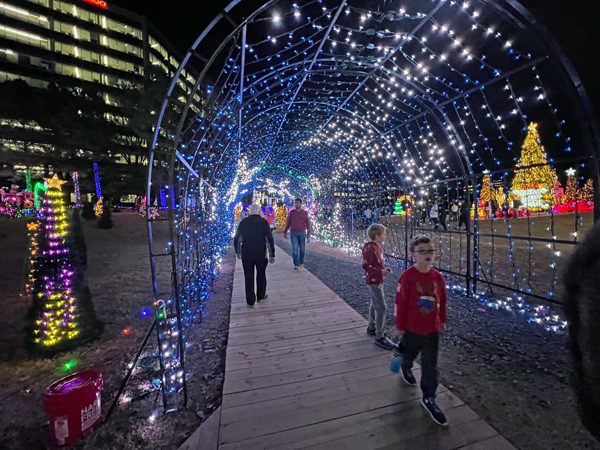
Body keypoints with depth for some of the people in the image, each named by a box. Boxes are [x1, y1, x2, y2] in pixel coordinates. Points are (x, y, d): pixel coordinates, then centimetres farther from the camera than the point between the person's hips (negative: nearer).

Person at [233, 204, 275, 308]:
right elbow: (270, 239, -10)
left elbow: (236, 239, 5)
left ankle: (250, 301, 15)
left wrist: (238, 252, 19)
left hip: (246, 254, 1)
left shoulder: (243, 222, 1)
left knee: (249, 277, 9)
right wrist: (272, 255, -4)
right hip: (260, 254, -1)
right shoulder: (264, 222, -5)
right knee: (261, 275, 19)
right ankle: (260, 296, 33)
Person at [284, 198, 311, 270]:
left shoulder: (305, 212, 2)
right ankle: (296, 264, -6)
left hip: (302, 233, 0)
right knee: (294, 248, -9)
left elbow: (307, 223, 3)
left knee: (302, 249, 9)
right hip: (293, 233, 0)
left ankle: (301, 262, 27)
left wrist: (308, 233, -5)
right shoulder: (291, 212, 6)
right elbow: (288, 223, 12)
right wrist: (285, 231, 10)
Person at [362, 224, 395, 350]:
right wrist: (381, 272, -24)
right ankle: (380, 337, 0)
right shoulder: (370, 248, -23)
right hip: (374, 281, -10)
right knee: (381, 308, -8)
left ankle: (372, 327, 37)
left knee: (375, 304, 21)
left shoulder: (376, 246, 7)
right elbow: (365, 265, -26)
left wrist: (384, 268, 2)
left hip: (377, 280, 10)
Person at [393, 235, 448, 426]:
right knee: (409, 354, 23)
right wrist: (400, 326, -11)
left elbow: (442, 301, 6)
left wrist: (442, 320, 12)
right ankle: (405, 368, 57)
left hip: (432, 329, 3)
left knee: (430, 365, 9)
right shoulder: (407, 277, -22)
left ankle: (429, 398, 27)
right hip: (412, 328, -3)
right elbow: (400, 303, -17)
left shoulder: (437, 277, -8)